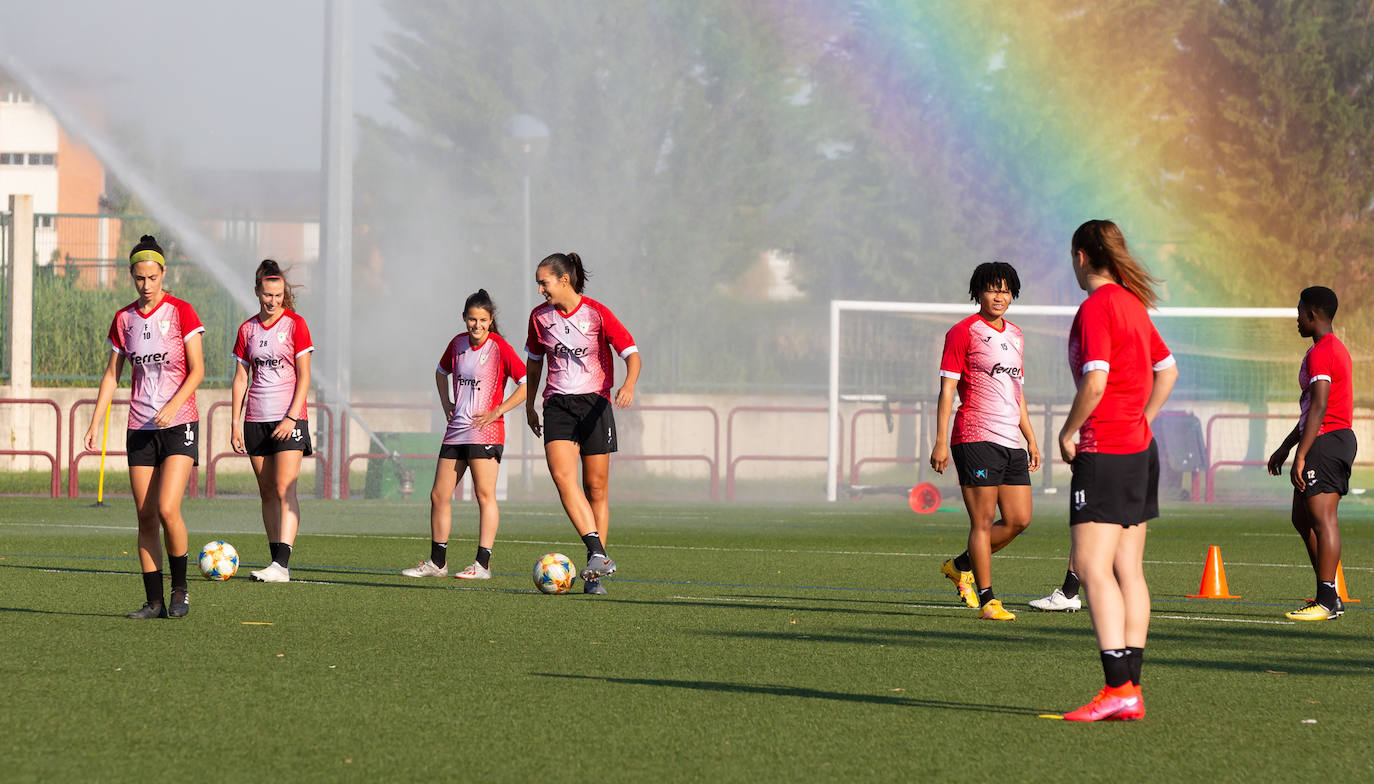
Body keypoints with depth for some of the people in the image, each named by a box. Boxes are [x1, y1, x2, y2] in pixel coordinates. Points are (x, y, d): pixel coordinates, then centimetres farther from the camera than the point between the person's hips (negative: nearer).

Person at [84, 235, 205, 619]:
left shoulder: (180, 312, -4)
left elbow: (197, 370, -6)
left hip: (179, 425, -4)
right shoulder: (124, 319, 8)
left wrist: (172, 407, -19)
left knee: (167, 509, -17)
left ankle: (180, 589, 1)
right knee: (145, 516, 1)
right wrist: (95, 423, 7)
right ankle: (154, 601, 5)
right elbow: (112, 374, 14)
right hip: (140, 427, 4)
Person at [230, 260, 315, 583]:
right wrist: (236, 423, 5)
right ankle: (277, 563, 10)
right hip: (256, 420, 5)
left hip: (289, 418, -5)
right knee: (267, 492, 5)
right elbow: (241, 378, 11)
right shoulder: (247, 330, 9)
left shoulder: (295, 324, -3)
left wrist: (292, 417, -15)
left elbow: (304, 377, -5)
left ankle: (282, 564, -22)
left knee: (284, 489, -14)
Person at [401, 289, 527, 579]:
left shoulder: (499, 347, -9)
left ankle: (482, 564, -8)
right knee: (438, 496, 7)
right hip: (456, 431, 7)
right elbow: (442, 372, 29)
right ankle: (437, 563, 16)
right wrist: (446, 402, 15)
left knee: (485, 495, -8)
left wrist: (497, 412, -14)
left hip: (485, 432, -7)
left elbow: (528, 384, -13)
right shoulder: (458, 343, 9)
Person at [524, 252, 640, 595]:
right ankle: (598, 554, -28)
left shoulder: (597, 313, -7)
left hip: (594, 403, -2)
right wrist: (529, 405, 22)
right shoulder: (540, 317, 5)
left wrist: (628, 386, -29)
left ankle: (593, 575, 8)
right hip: (557, 404, 2)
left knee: (596, 488, 1)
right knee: (562, 476, -22)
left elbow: (632, 354, -10)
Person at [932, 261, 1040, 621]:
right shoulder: (964, 332, -3)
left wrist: (1031, 439, 23)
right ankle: (987, 600, -4)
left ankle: (961, 566, 23)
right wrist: (940, 442, -12)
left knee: (1019, 520, 5)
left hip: (1011, 440, 7)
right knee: (983, 520, -7)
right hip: (977, 439, -7)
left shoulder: (1014, 335, 19)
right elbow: (947, 389, -6)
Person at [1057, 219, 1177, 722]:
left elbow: (1096, 381, -22)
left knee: (1092, 566, -12)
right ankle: (1131, 690, 8)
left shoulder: (1097, 306, -12)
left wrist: (1068, 432, -9)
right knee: (1128, 570, 8)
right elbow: (1167, 369, 26)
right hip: (1140, 450, 9)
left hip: (1105, 452, -9)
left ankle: (1118, 688, -20)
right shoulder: (1133, 303, 14)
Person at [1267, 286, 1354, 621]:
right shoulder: (1336, 348, 21)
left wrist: (1300, 457, -23)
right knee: (1302, 518, 14)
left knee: (1322, 518, -12)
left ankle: (1327, 601, -15)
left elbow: (1318, 408, -21)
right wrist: (1285, 448, 30)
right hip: (1337, 440, 11)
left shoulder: (1321, 352, -13)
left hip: (1325, 442, -11)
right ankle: (1328, 596, 14)